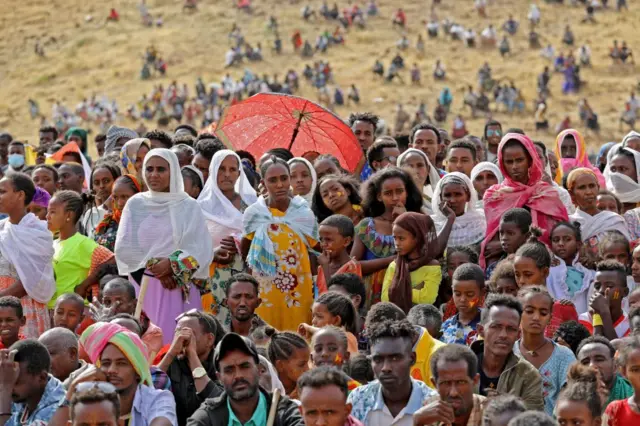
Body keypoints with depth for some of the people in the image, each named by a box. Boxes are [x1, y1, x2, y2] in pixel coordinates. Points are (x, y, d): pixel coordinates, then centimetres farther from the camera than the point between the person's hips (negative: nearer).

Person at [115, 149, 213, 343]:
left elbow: (201, 249, -4)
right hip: (144, 288, 1)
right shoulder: (135, 205, 9)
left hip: (179, 290, -1)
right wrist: (153, 267, -10)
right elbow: (124, 248, 2)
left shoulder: (188, 207, 4)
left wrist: (173, 265, -18)